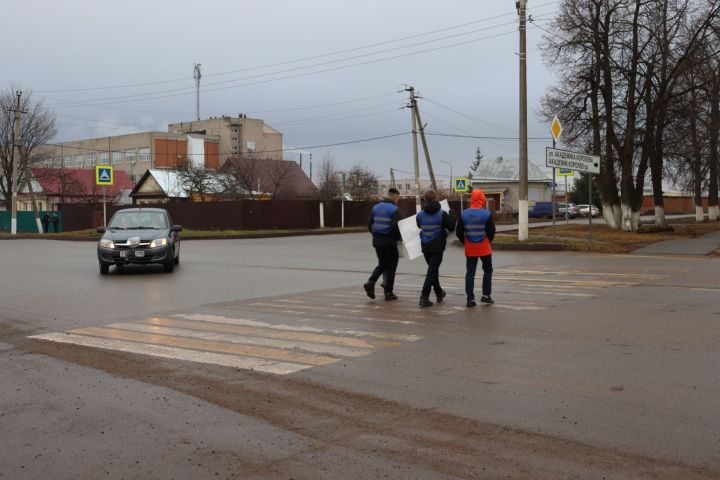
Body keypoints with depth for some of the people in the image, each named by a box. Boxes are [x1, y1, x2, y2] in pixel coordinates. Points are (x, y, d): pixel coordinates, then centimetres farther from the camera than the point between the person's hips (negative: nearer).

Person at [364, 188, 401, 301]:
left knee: (382, 264, 19)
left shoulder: (375, 207, 9)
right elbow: (395, 226, -21)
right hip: (389, 242, -6)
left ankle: (370, 282, -2)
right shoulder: (394, 209, -12)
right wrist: (398, 237, -4)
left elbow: (369, 224, 8)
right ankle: (388, 293, 8)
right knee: (391, 266, 6)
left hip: (377, 241, 6)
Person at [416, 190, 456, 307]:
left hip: (425, 247, 4)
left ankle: (439, 293, 34)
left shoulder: (420, 215, -4)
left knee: (433, 270, 20)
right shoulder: (442, 214, -11)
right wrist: (451, 216, 9)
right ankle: (424, 297, -10)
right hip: (437, 247, -4)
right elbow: (451, 227, -6)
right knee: (432, 271, -1)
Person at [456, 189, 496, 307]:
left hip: (470, 249, 2)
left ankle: (470, 298, 2)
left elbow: (459, 232, -2)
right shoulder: (486, 213, -11)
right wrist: (488, 241, 11)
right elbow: (492, 231, -8)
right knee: (487, 270, 17)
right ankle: (486, 295, 15)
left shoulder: (464, 214, -5)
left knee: (470, 273, 6)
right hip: (484, 248, -2)